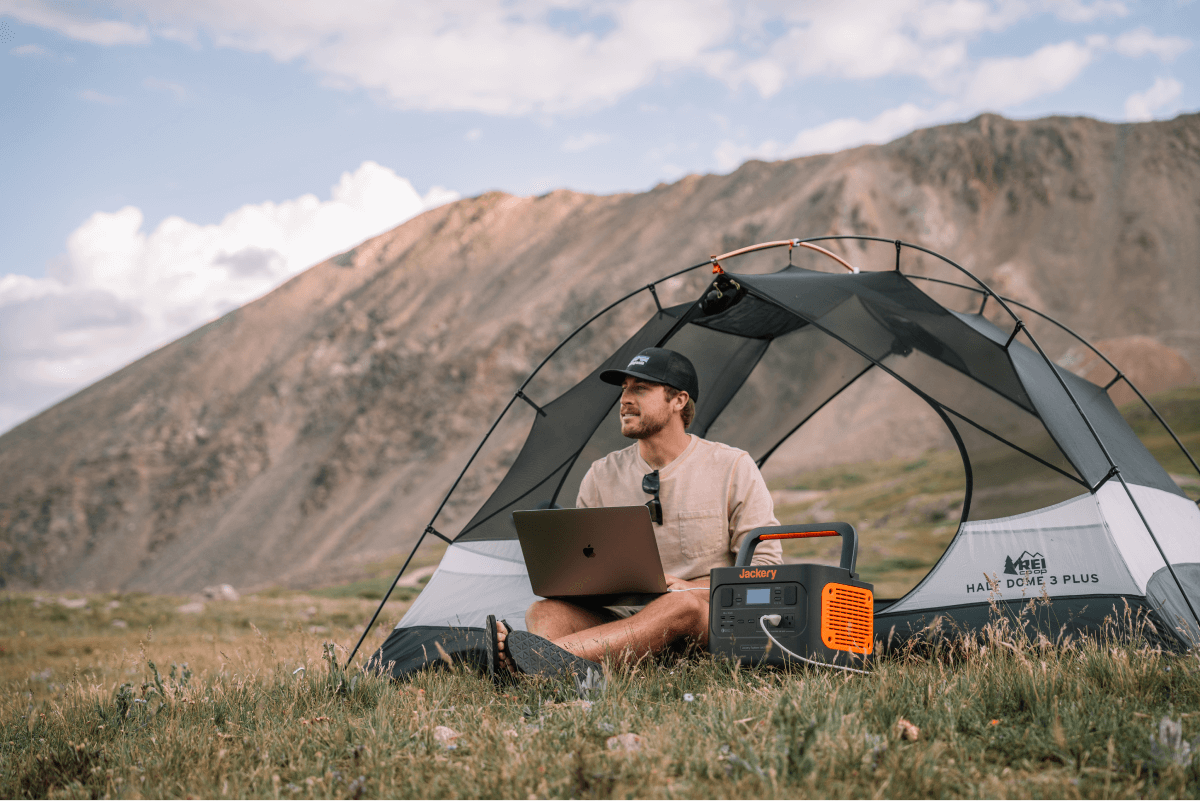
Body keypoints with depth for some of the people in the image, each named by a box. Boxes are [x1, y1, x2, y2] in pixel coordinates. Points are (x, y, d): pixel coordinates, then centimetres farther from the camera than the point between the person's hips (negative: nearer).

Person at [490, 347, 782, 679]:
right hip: (623, 614, 3)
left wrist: (690, 588, -14)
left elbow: (765, 565, 1)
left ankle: (552, 655, -55)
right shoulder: (601, 475, 11)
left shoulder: (732, 468, 2)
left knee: (683, 604, -39)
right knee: (545, 610, -23)